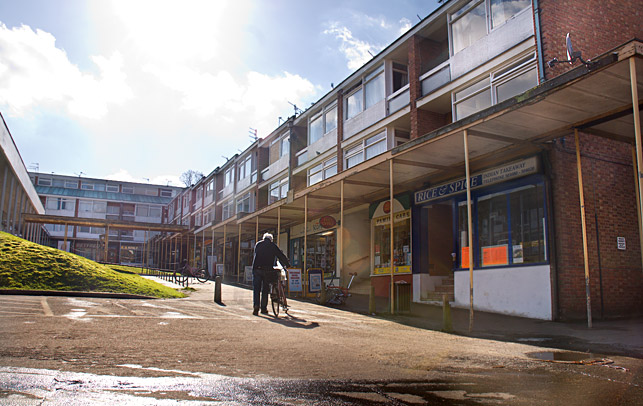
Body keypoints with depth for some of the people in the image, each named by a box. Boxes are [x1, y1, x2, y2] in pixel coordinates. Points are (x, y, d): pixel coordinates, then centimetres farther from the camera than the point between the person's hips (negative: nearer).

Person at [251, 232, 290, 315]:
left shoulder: (258, 244, 14)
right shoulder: (273, 246, 9)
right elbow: (281, 256, 8)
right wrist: (287, 264, 17)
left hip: (257, 269, 1)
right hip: (268, 270, 0)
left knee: (256, 289, 3)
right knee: (265, 289, 10)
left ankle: (256, 307, -12)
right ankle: (263, 308, 12)